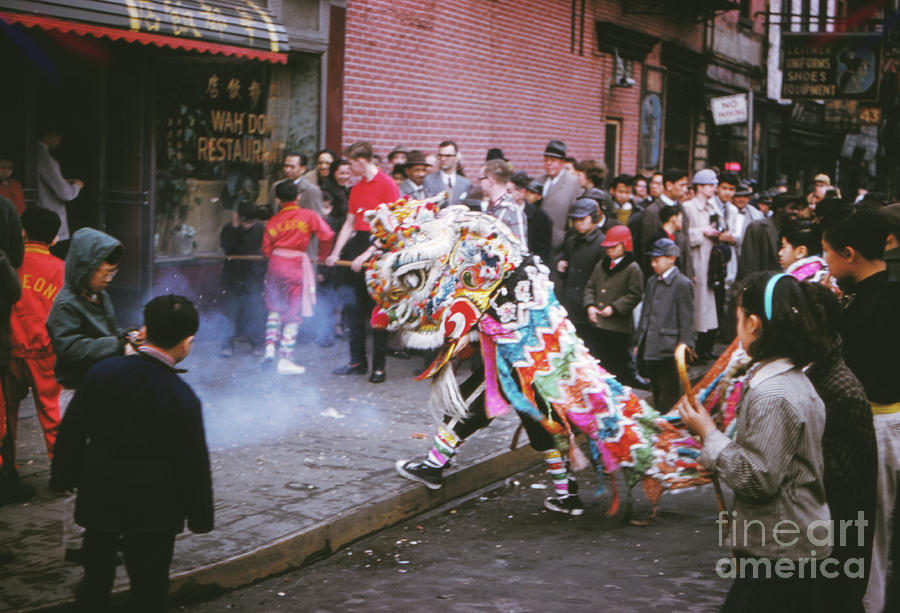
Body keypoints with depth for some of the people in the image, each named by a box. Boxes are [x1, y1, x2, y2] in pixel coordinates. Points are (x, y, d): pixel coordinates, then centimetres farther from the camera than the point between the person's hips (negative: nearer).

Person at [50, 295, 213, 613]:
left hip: (98, 495, 4)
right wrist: (200, 516, -1)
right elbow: (194, 464, -13)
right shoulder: (182, 397, -19)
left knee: (96, 579, 19)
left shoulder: (101, 372, -7)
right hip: (152, 508, -4)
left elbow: (71, 431, 2)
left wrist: (63, 477, 16)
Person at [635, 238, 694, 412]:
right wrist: (639, 342, 17)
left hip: (669, 351, -7)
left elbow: (687, 320, -9)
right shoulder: (652, 282, 14)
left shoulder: (682, 284, -8)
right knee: (656, 391, 13)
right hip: (651, 349, 7)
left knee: (668, 394, -4)